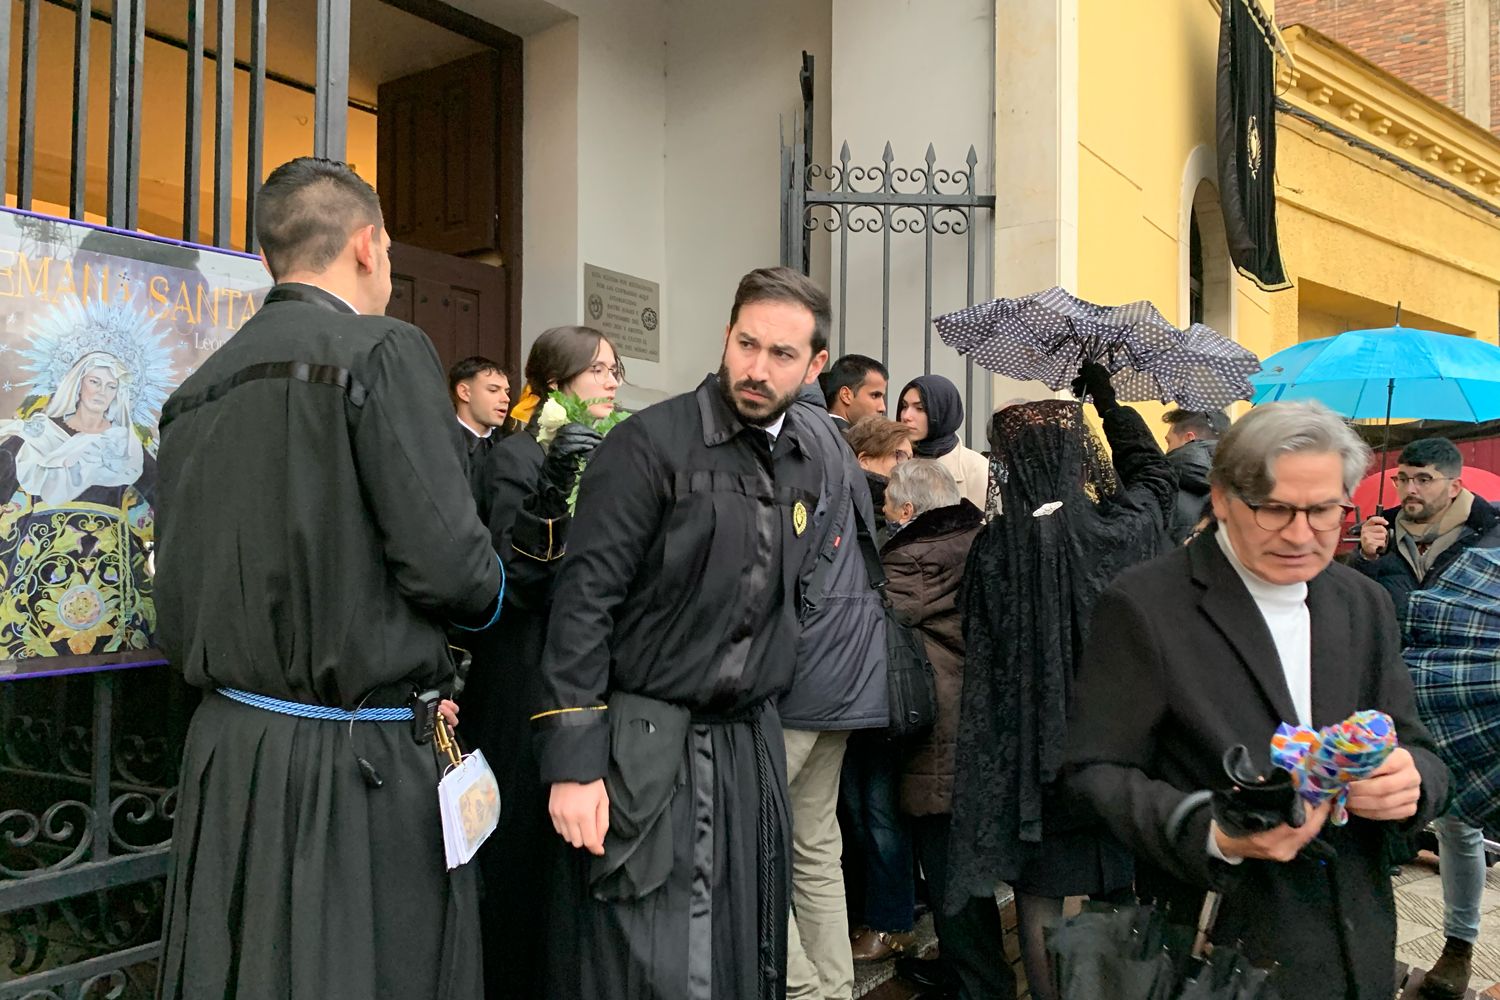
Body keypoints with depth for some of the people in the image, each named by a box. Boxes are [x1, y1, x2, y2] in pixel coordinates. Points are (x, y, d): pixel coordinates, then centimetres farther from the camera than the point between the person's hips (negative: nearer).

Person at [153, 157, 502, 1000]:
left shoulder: (198, 393, 9)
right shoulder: (385, 351, -12)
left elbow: (179, 598, 12)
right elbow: (447, 564, -18)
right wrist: (490, 591, 4)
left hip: (225, 748, 7)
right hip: (355, 764, -7)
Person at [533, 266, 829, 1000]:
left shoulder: (805, 465, 8)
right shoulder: (650, 443, -13)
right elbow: (583, 604, -16)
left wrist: (765, 708, 17)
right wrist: (573, 764, -20)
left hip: (752, 746, 6)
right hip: (649, 748, -6)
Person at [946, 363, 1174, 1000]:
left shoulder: (993, 549, -15)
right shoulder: (1126, 525, -9)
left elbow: (984, 660, -8)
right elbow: (1152, 472, 14)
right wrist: (1106, 397, 23)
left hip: (1028, 740, -2)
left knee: (1038, 895, 11)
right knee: (1120, 889, 18)